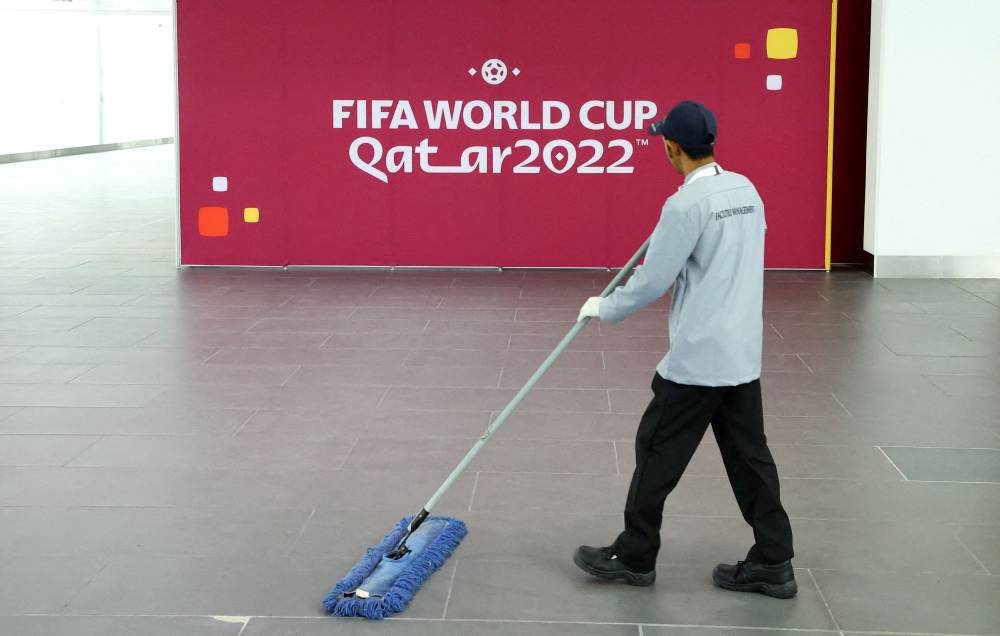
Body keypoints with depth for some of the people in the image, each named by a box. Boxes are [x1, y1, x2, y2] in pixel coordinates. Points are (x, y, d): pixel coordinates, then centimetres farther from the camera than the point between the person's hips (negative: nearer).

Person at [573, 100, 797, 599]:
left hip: (699, 357, -8)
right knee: (748, 454, 12)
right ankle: (773, 563, 14)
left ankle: (634, 557, 16)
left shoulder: (686, 203, -18)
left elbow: (653, 281, -14)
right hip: (743, 352, 8)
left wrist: (604, 308, 2)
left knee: (658, 451, 5)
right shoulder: (746, 189, 8)